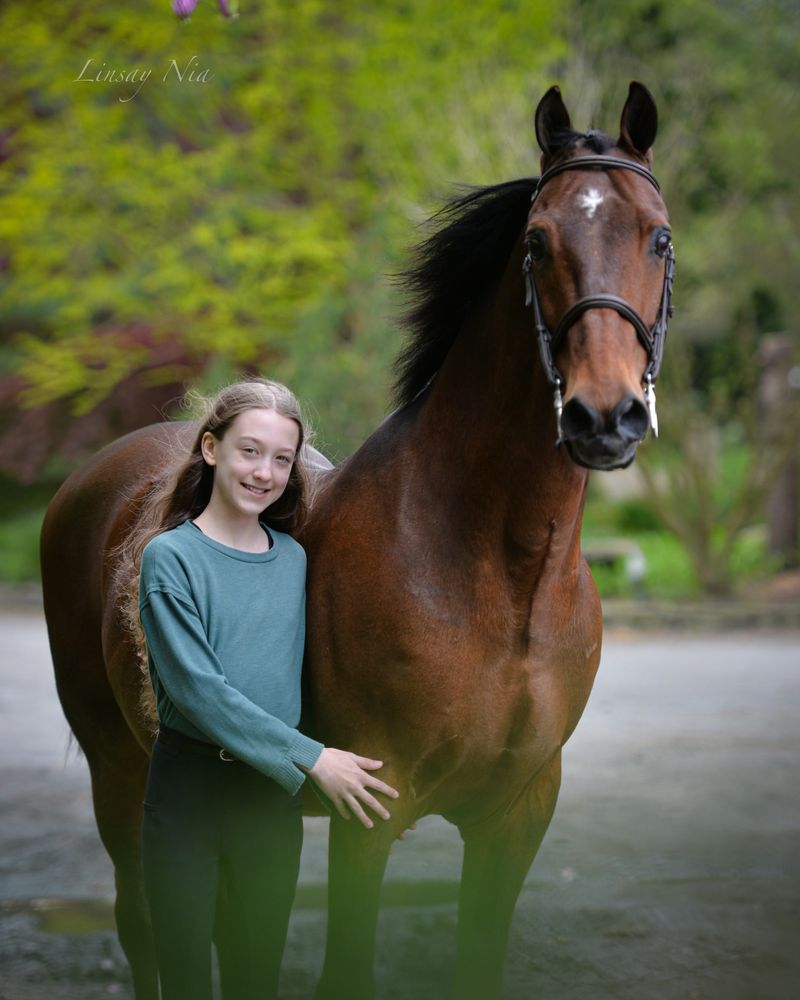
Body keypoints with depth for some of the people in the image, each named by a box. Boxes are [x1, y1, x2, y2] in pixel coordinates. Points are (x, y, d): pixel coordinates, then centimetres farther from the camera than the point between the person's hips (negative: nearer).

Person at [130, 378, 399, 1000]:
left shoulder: (293, 558, 6)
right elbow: (198, 688, -17)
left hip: (273, 790, 4)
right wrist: (312, 758, -19)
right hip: (190, 782, -4)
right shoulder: (170, 556, -9)